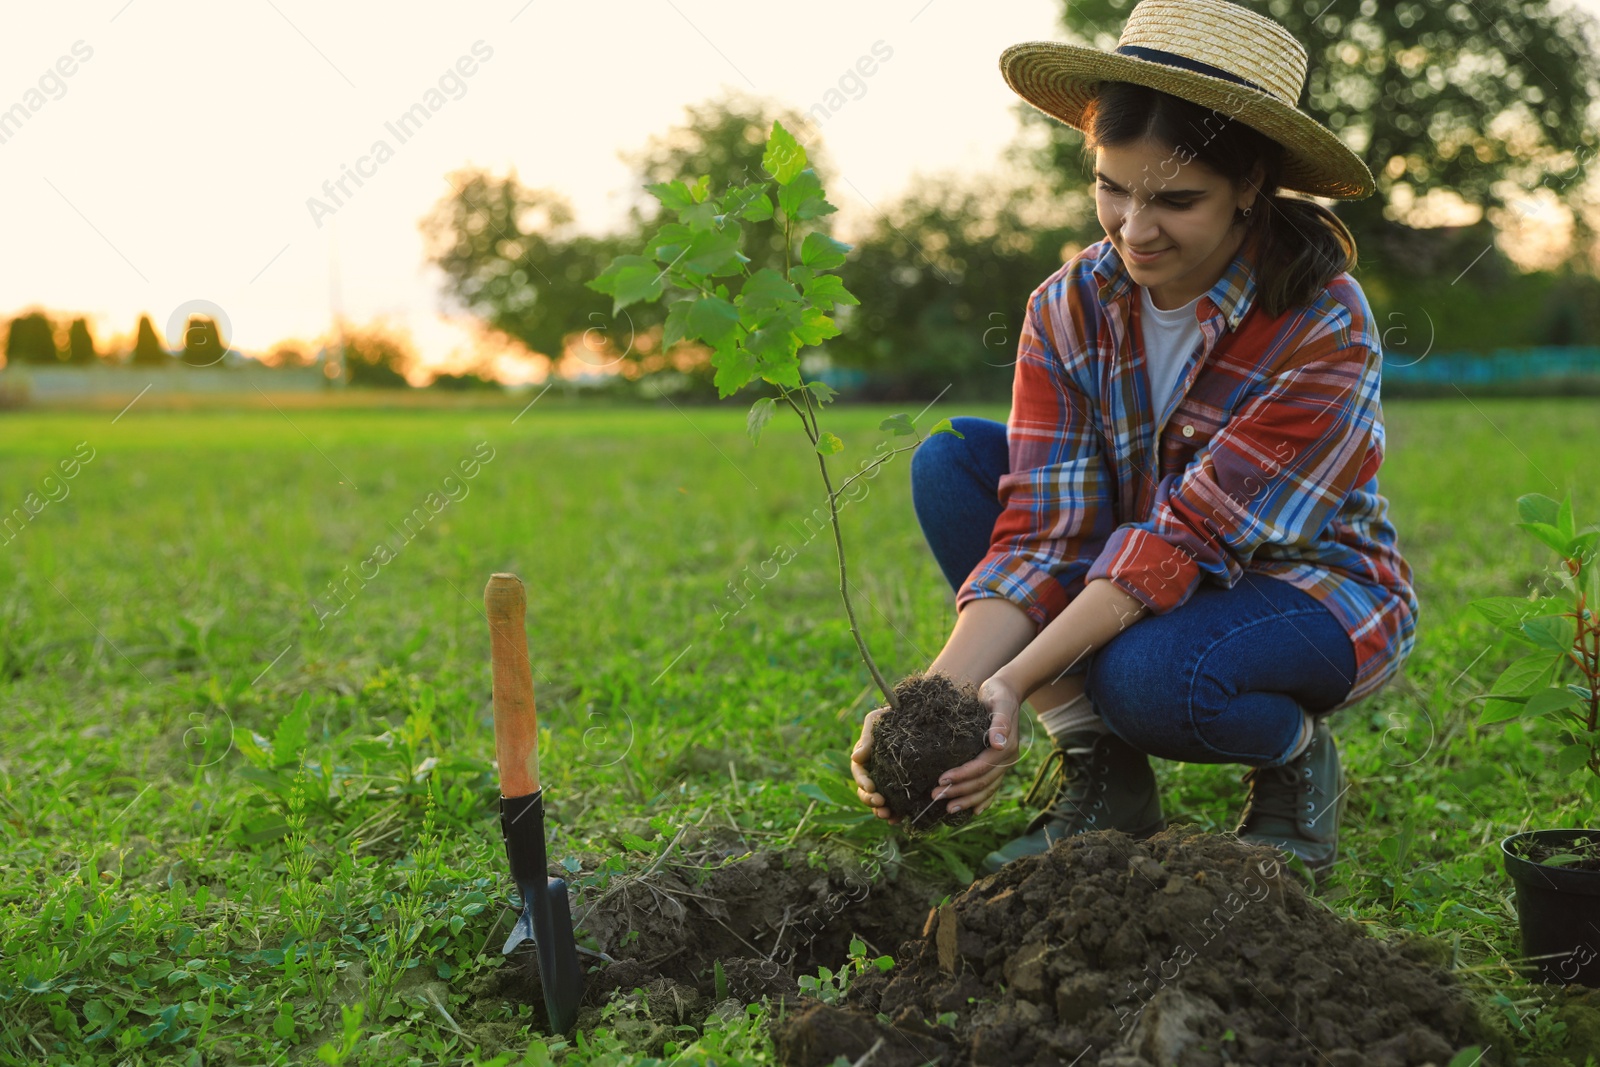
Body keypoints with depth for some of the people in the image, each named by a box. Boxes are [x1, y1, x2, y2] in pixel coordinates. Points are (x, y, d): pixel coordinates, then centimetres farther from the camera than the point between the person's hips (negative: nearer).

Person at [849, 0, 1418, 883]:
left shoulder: (1323, 331, -26)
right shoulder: (1069, 308, -13)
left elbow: (1182, 537, -30)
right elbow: (1040, 535, -19)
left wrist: (1015, 685, -38)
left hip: (1313, 592, -5)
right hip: (1137, 585, 5)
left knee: (1146, 676, -37)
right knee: (950, 463, -17)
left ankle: (1296, 759, -1)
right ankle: (1099, 778, -12)